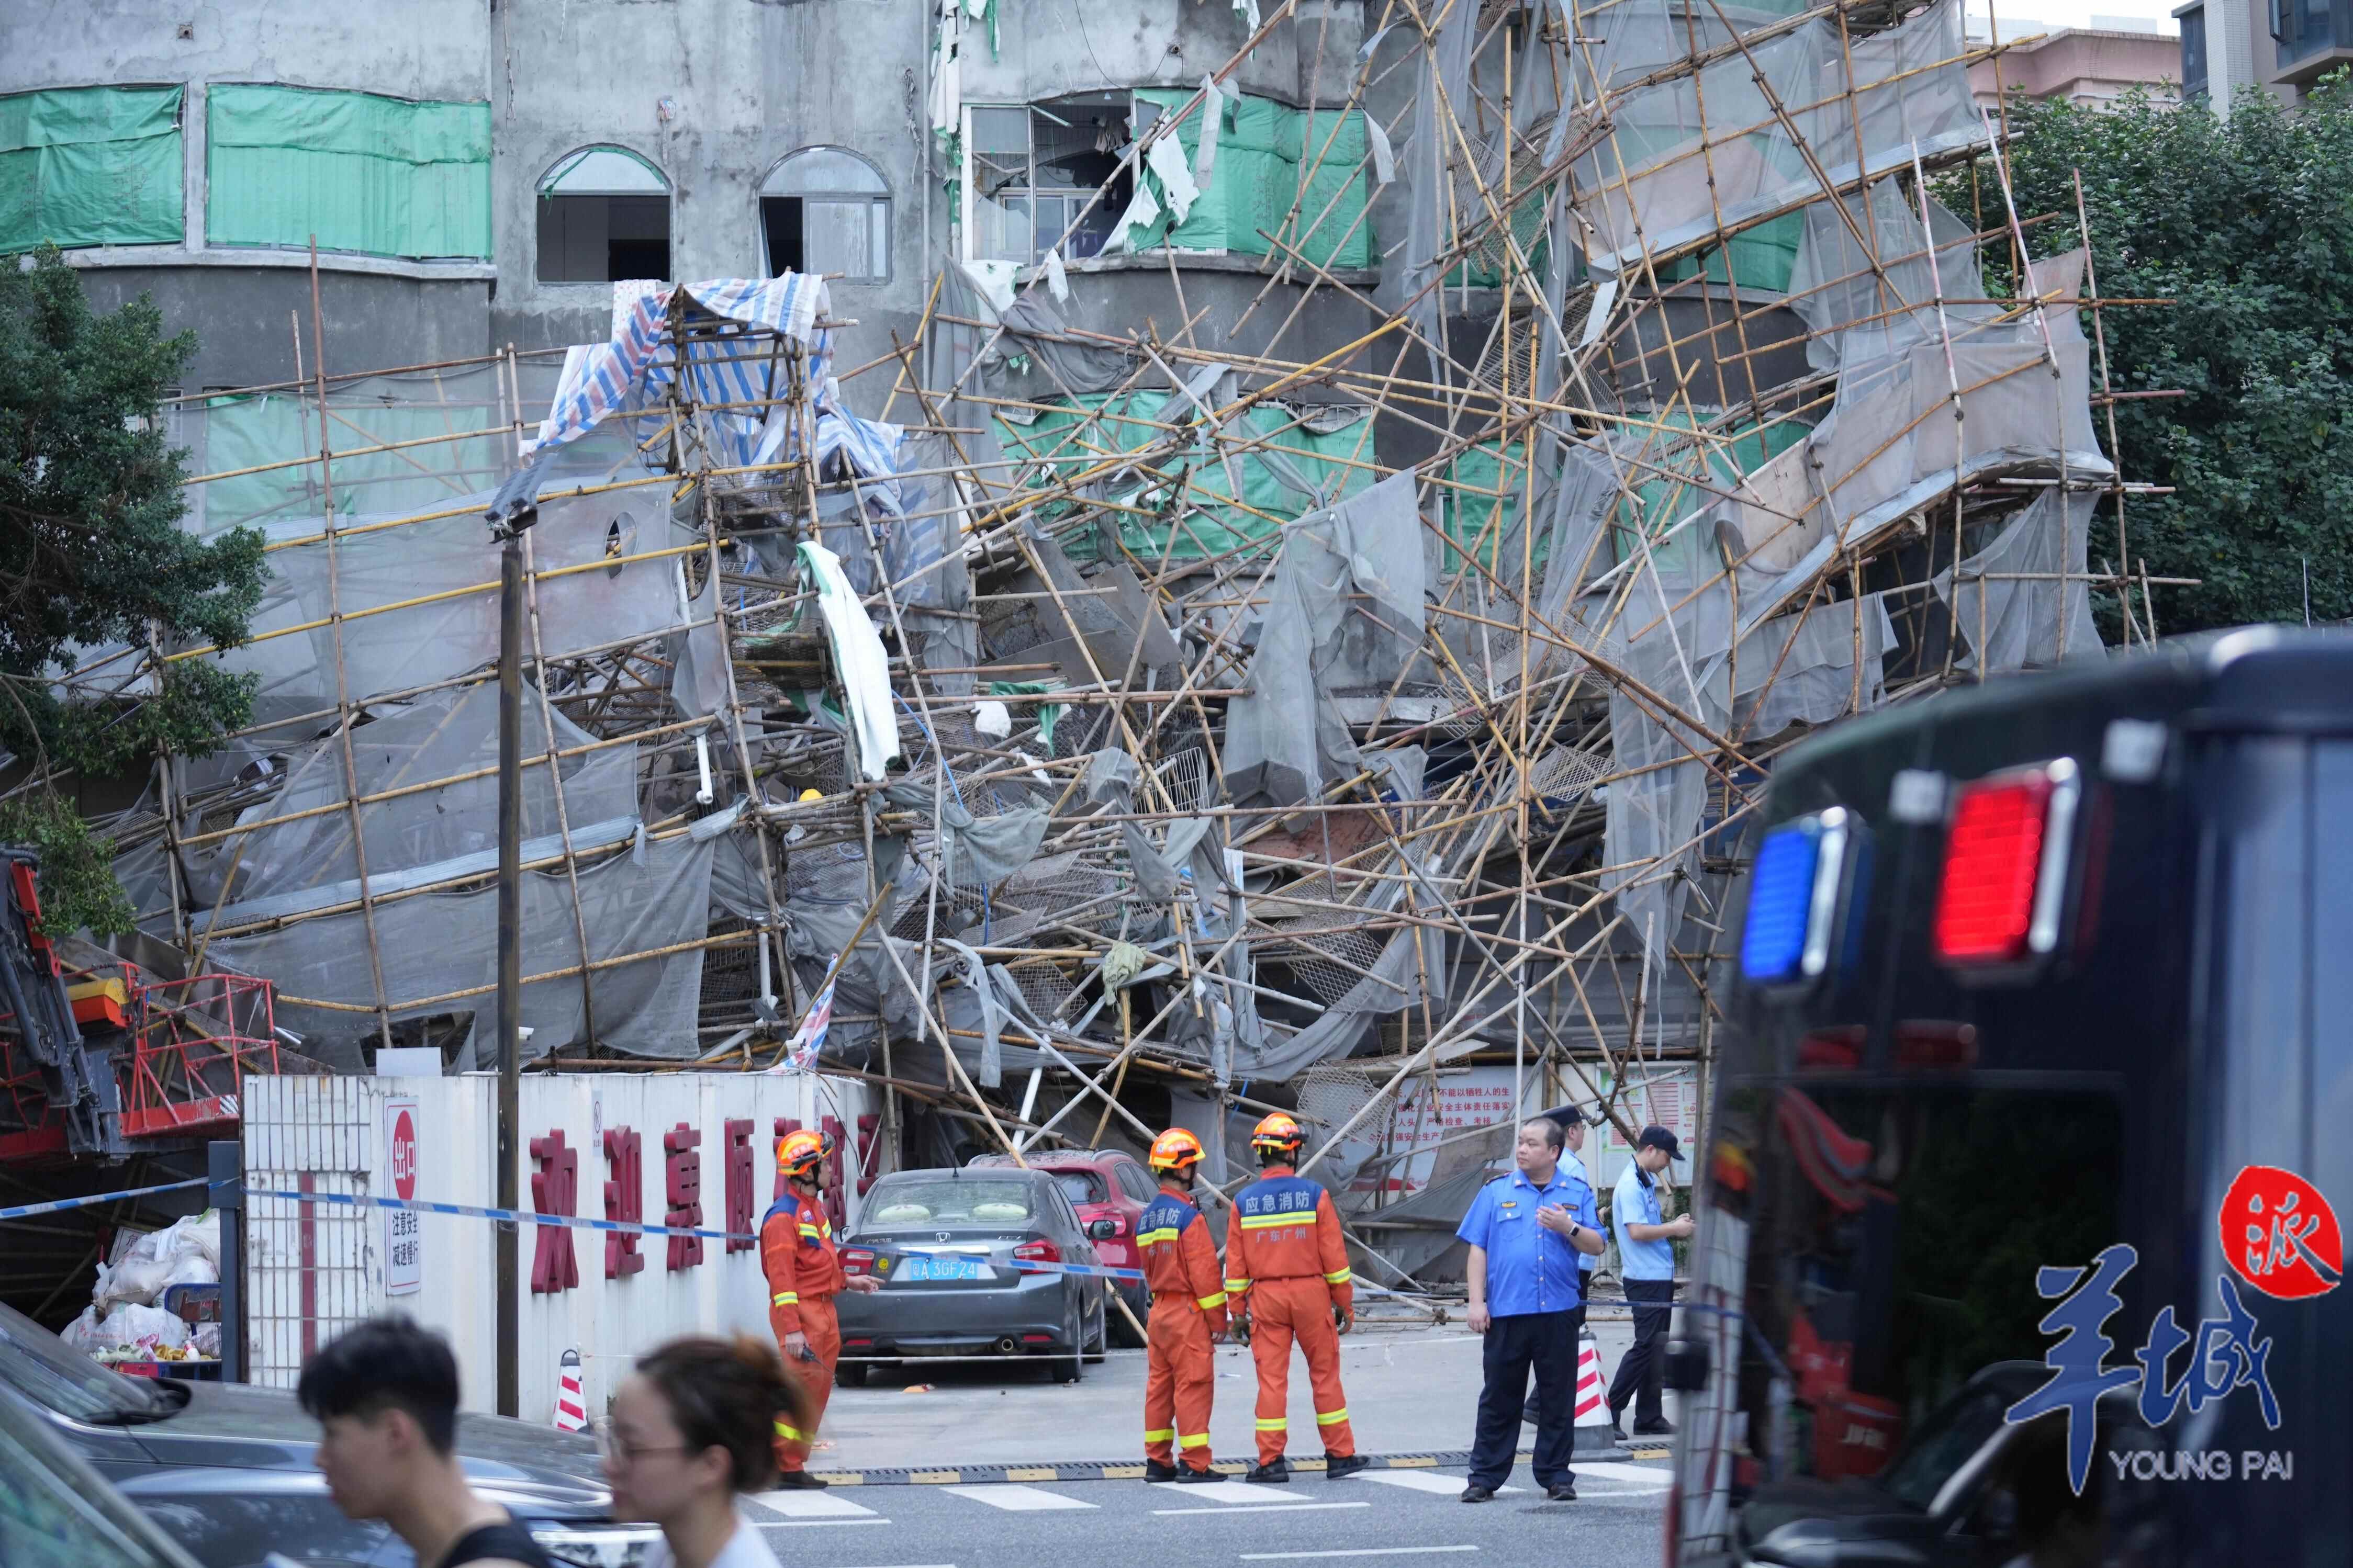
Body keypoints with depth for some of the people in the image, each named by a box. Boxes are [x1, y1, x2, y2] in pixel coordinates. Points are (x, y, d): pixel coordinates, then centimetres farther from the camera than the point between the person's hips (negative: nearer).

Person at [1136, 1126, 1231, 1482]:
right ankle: (1194, 1463, -6)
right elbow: (1205, 1272, -15)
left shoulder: (1146, 1218, 12)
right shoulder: (1189, 1216, -14)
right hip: (1188, 1313, -8)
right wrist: (1218, 1319, -10)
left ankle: (1158, 1461, 13)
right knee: (1193, 1386, -5)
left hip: (1159, 1312, 8)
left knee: (1159, 1385, 10)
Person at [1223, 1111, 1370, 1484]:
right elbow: (1334, 1256, -3)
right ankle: (1340, 1455, 12)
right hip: (1311, 1293, -1)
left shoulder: (1244, 1202, 1)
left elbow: (1236, 1264, 3)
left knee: (1271, 1379, 2)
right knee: (1325, 1376, 8)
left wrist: (1238, 1311, 10)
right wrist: (1345, 1304, 5)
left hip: (1265, 1298, 1)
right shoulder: (1315, 1195, -5)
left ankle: (1271, 1460, 0)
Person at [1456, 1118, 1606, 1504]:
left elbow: (1596, 1245, 5)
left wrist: (1569, 1228, -15)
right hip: (1506, 1312, -1)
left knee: (1558, 1400, 6)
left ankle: (1556, 1476, 14)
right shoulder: (1496, 1192, 6)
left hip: (1558, 1312, 1)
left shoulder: (1578, 1192, 7)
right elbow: (1478, 1250, 4)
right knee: (1499, 1399, 3)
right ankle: (1485, 1476, 8)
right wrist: (1477, 1302, -3)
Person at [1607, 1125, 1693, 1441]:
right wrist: (1674, 1229, -13)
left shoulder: (1646, 1183, 17)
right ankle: (1608, 1414, -8)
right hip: (1645, 1277, -10)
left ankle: (1649, 1417, 17)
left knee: (1656, 1348, 12)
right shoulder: (1631, 1185, -15)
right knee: (1647, 1346, -9)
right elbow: (1637, 1231, -23)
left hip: (1660, 1276, 10)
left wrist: (1674, 1226, 9)